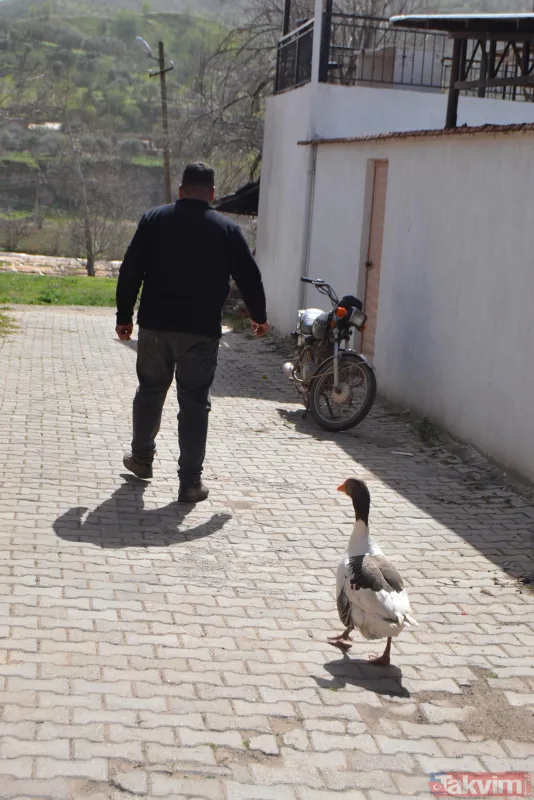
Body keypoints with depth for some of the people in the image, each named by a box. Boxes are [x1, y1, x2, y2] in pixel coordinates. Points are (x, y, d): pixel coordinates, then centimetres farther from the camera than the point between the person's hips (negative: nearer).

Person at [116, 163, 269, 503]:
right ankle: (191, 482, 3)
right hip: (201, 330, -2)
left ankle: (142, 458, 36)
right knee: (195, 404, 2)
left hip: (156, 325, 2)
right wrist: (259, 316, 19)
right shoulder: (228, 230, -1)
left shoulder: (153, 220, 2)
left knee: (150, 393, 20)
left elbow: (130, 272, 2)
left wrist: (125, 316, 10)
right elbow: (249, 277, 4)